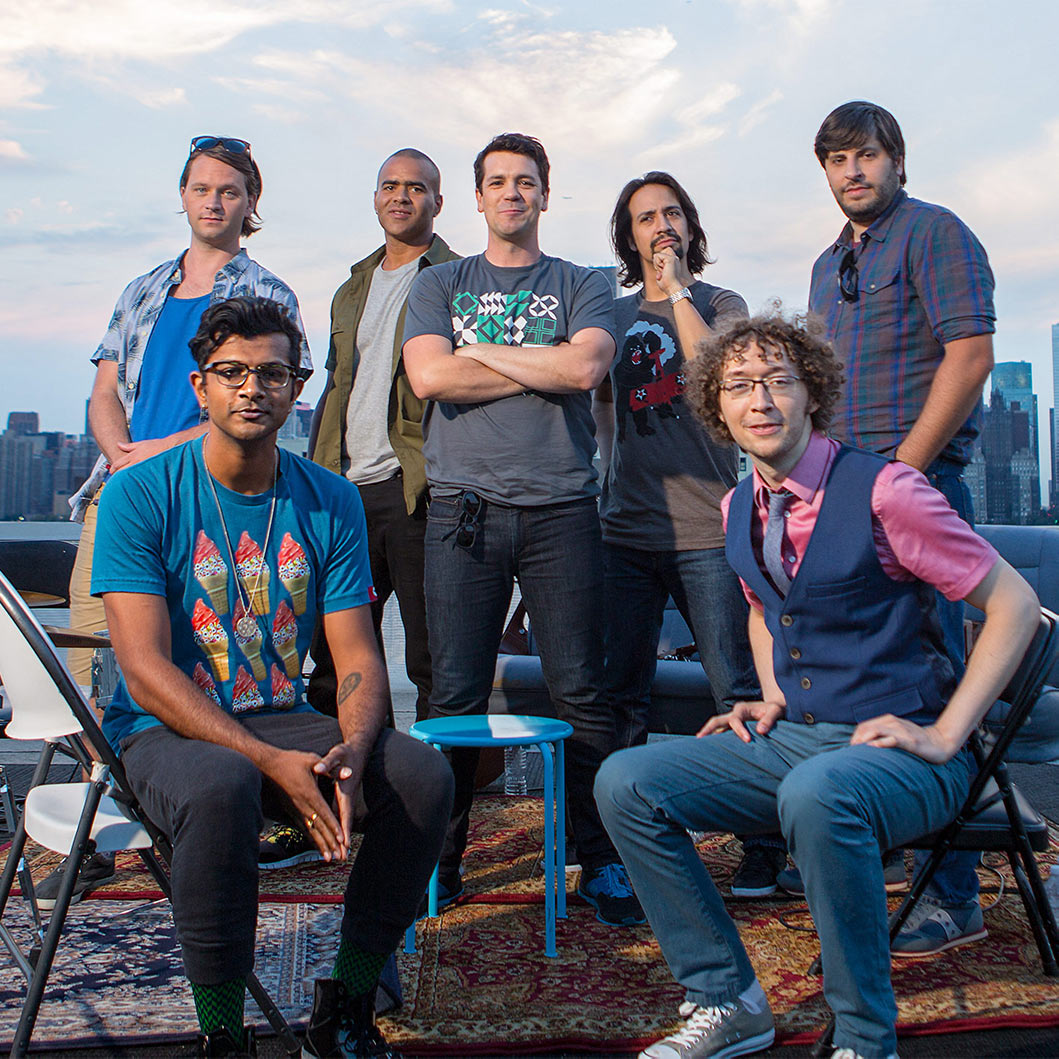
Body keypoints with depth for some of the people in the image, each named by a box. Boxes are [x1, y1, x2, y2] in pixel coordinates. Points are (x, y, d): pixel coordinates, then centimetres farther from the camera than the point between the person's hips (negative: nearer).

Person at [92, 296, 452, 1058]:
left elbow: (360, 663, 0)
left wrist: (348, 753, -22)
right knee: (221, 786, -37)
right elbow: (148, 674, -15)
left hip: (284, 721, 4)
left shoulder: (331, 503, 3)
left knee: (424, 776, -20)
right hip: (164, 730, -3)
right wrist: (273, 763, -27)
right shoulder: (140, 496, -8)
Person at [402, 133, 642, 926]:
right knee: (455, 695, 1)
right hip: (464, 508, 1)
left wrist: (479, 352, 0)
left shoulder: (583, 287, 14)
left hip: (560, 509, 0)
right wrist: (543, 367, -1)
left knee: (581, 692, -1)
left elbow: (585, 366, -7)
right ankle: (437, 858, 13)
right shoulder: (439, 286, 17)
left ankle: (604, 863, 9)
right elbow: (430, 376, -2)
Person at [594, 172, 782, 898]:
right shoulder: (614, 315, 17)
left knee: (739, 694, -3)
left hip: (706, 531, -3)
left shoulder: (722, 305, 8)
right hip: (626, 531, 3)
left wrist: (677, 288, -5)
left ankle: (764, 845, 9)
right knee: (621, 697, 4)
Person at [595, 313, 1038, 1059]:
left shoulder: (882, 491, -14)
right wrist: (772, 700, 10)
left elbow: (1015, 605, -10)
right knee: (625, 783, -10)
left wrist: (943, 736, -14)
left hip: (896, 748, -6)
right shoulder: (739, 508, 8)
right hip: (791, 738, 7)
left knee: (815, 793, -40)